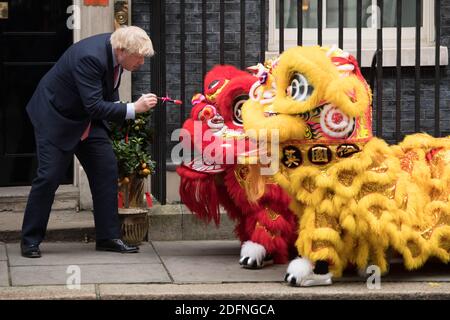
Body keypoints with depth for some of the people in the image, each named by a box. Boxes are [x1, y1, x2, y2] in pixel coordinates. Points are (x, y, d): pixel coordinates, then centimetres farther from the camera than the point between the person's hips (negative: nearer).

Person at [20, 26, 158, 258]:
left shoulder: (115, 50, -8)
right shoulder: (89, 57, -34)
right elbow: (94, 106, -35)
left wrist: (119, 108, -6)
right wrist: (133, 109, -35)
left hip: (88, 119, 8)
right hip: (57, 118, -8)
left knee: (107, 170, 2)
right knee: (49, 177, -7)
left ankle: (108, 237, 8)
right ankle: (30, 240, 5)